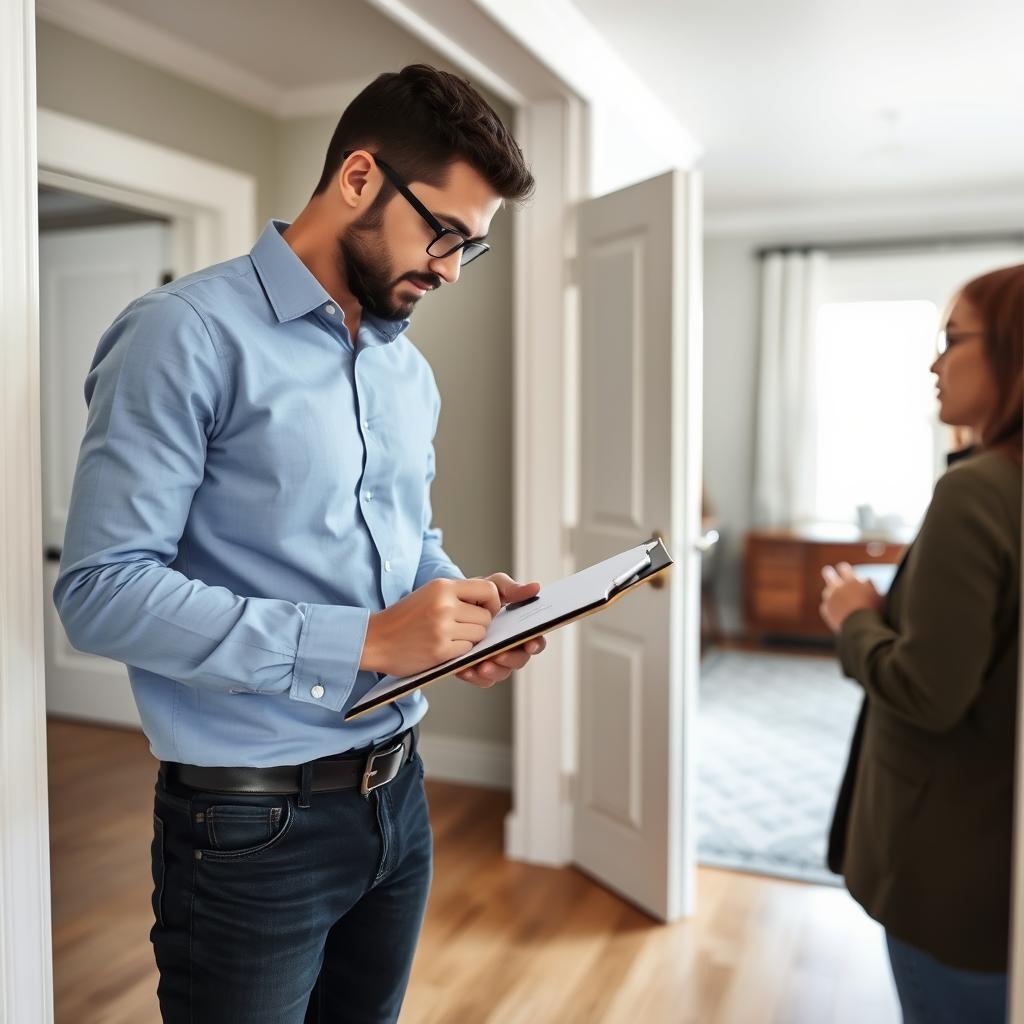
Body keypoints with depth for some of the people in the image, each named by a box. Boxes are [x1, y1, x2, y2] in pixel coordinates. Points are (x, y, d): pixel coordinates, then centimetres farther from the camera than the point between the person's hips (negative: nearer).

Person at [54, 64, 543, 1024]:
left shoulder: (410, 370, 10)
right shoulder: (186, 335, -14)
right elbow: (102, 590, -20)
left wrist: (464, 604, -3)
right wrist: (363, 640, -24)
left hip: (400, 794, 7)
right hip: (252, 825, -7)